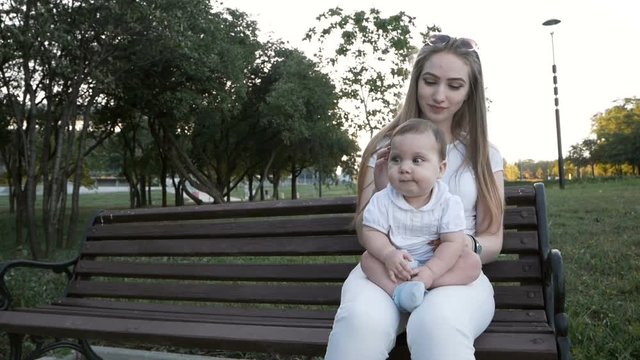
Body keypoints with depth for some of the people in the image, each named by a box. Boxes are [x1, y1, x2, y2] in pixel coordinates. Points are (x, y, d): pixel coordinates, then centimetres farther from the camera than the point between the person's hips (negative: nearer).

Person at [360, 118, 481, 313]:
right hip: (396, 265, 1)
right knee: (368, 258, -20)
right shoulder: (382, 200, -10)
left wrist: (430, 272, -31)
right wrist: (389, 254, -32)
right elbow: (371, 233, -11)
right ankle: (398, 290, -42)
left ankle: (414, 287, -37)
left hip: (436, 263, 0)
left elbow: (453, 242, -18)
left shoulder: (448, 203, -13)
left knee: (472, 262, -21)